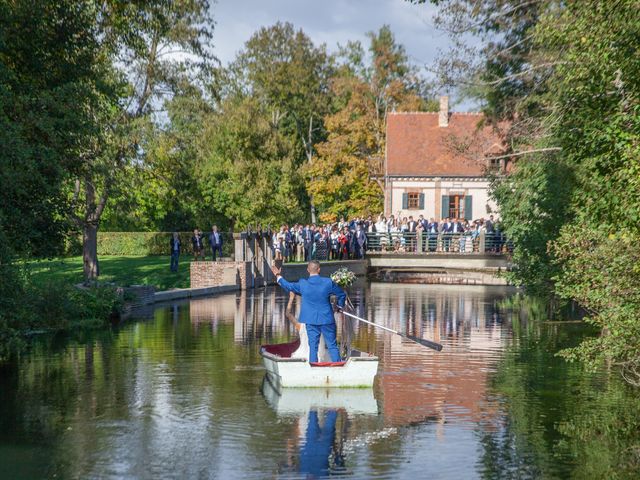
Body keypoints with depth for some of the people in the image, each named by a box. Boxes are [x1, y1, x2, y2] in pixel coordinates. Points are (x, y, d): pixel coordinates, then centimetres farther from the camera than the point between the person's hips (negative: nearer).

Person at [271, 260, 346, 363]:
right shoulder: (328, 282, -8)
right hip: (327, 320, -1)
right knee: (332, 346, 4)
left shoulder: (302, 284, -6)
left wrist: (278, 276, 27)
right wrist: (340, 306, 23)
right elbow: (342, 294, 3)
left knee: (313, 347, 7)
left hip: (311, 321, 1)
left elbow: (288, 286, 11)